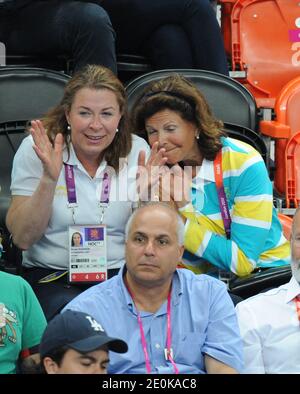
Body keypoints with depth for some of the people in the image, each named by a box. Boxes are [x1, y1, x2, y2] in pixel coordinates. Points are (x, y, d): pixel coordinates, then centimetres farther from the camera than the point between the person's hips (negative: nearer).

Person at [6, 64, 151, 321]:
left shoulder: (136, 151, 3)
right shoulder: (35, 150, -2)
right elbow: (23, 239, -7)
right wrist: (49, 179, -19)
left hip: (119, 273, 2)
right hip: (50, 276, -2)